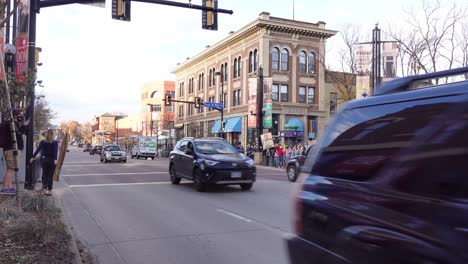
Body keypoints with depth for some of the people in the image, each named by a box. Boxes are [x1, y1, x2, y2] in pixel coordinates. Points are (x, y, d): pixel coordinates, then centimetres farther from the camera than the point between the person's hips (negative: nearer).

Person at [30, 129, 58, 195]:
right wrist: (55, 159, -24)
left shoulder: (42, 142, 4)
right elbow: (56, 151, -16)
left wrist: (33, 157, 8)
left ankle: (44, 186, 21)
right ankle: (49, 190, -1)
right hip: (52, 160, -3)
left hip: (44, 160, 3)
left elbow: (38, 150, 2)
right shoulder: (55, 142, -4)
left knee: (45, 174, 16)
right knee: (50, 175, -1)